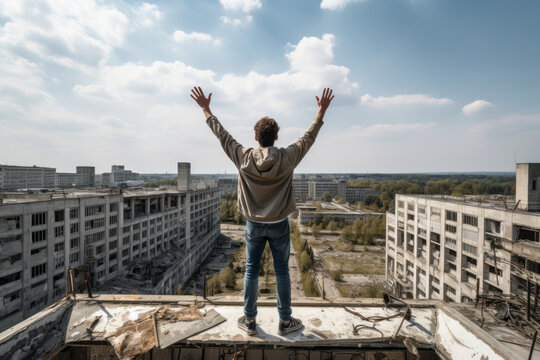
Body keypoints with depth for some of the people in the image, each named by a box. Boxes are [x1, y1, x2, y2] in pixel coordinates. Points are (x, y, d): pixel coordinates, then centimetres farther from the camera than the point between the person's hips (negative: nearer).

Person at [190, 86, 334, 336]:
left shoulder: (244, 158, -10)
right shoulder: (287, 158, -12)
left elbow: (222, 134, 0)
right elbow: (309, 137, 0)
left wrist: (205, 109, 13)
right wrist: (322, 111, 13)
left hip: (254, 225, 1)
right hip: (279, 225, 0)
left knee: (251, 271, 13)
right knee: (281, 271, 11)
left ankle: (249, 321, 28)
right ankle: (285, 321, 27)